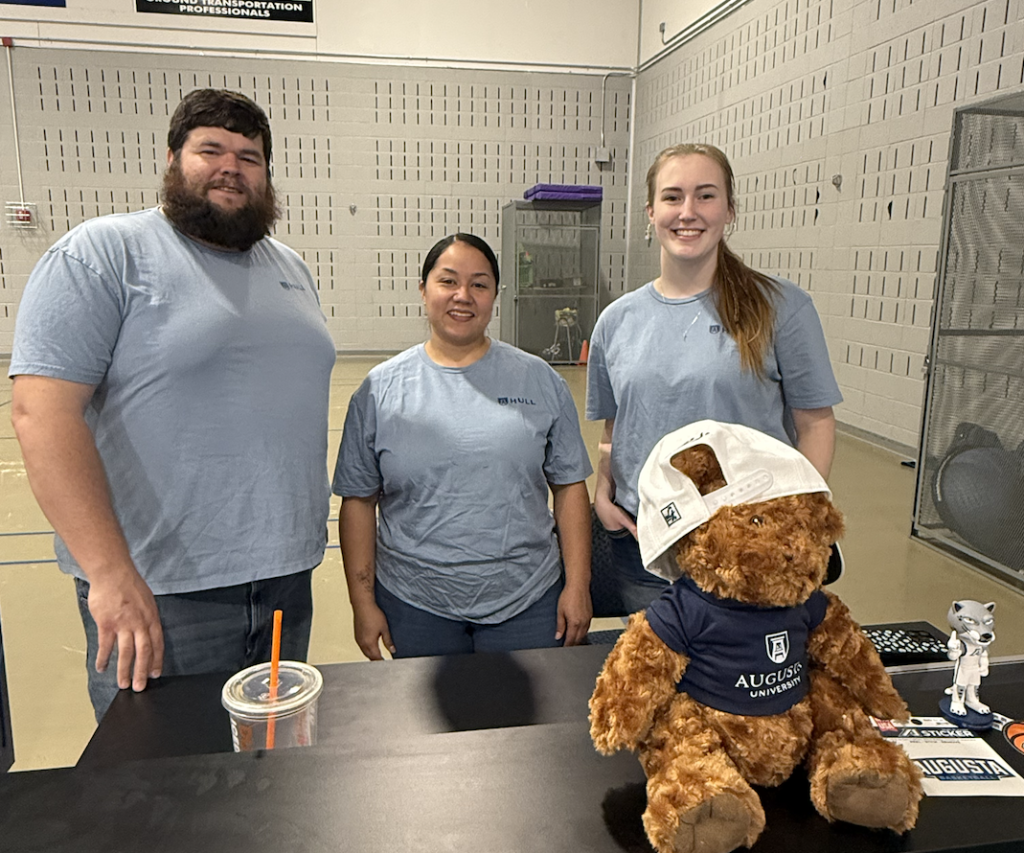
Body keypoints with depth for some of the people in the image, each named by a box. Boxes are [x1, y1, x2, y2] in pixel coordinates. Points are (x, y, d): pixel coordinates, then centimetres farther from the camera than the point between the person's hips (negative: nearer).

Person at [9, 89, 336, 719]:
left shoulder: (292, 269, 12)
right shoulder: (101, 254, -8)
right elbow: (43, 410, -17)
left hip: (287, 575, 6)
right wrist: (111, 573, -22)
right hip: (161, 593, -6)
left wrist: (311, 524, 13)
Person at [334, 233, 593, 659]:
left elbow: (570, 486, 3)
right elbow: (359, 500, 2)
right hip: (414, 606, 0)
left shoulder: (539, 380, 2)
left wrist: (577, 585, -1)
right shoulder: (382, 388, 0)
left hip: (526, 600, 1)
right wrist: (363, 602, 0)